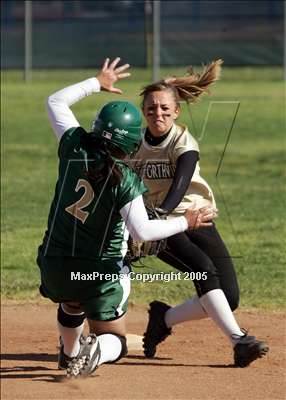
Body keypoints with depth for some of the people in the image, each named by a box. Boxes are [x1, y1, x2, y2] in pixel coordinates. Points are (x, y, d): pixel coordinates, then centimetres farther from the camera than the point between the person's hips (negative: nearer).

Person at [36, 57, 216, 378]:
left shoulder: (74, 149, -8)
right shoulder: (124, 180, -18)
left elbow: (56, 102, 7)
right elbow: (142, 231, -24)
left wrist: (97, 83, 18)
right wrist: (185, 222, -11)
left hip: (53, 266, 4)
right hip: (100, 273, -4)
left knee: (72, 304, 39)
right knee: (114, 342, 9)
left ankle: (70, 353, 53)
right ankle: (96, 351, -23)